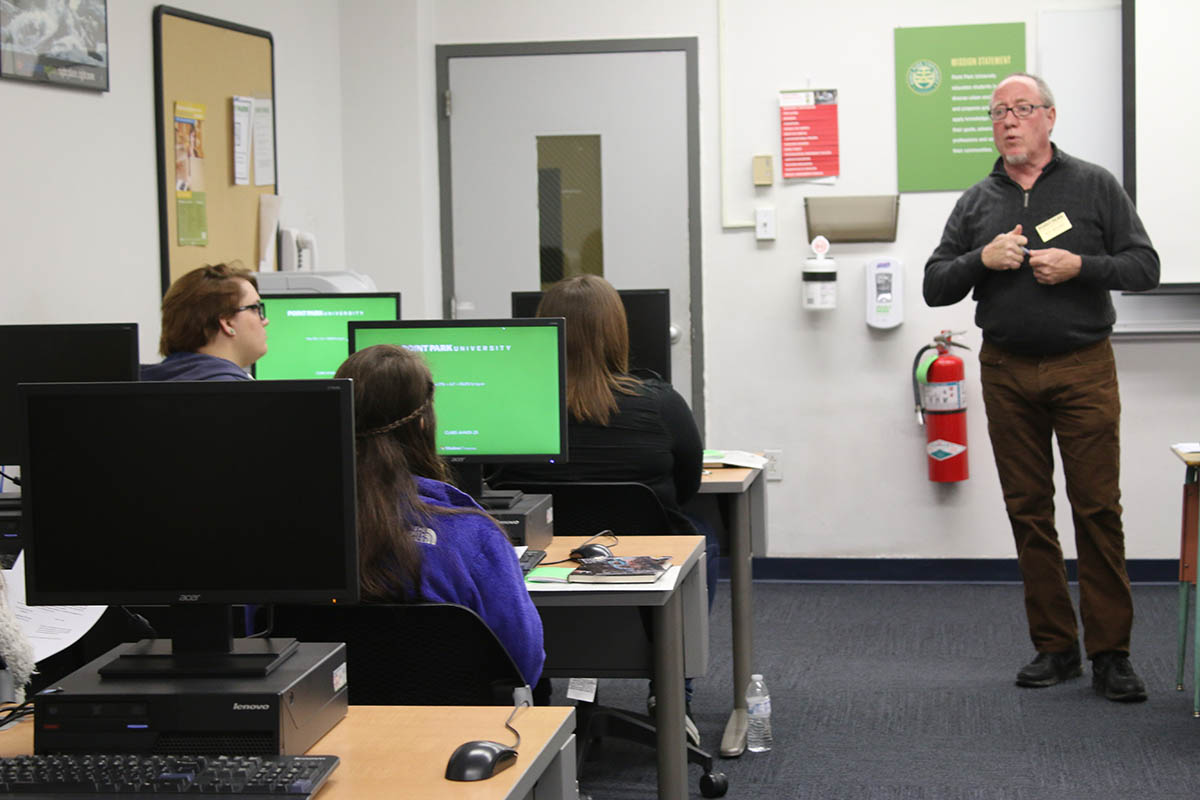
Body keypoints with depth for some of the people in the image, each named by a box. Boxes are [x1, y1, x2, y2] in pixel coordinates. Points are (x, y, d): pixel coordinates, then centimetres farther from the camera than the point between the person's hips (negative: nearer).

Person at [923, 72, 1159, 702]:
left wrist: (1080, 266, -14)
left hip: (1083, 368, -3)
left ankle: (1110, 652, 2)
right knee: (1028, 510, 5)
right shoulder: (977, 202, 11)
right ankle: (1054, 647, 14)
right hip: (1007, 372, 3)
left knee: (1098, 508, -5)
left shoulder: (1094, 187, 4)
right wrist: (982, 259, -9)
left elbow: (1144, 266, 1)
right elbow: (935, 287, 9)